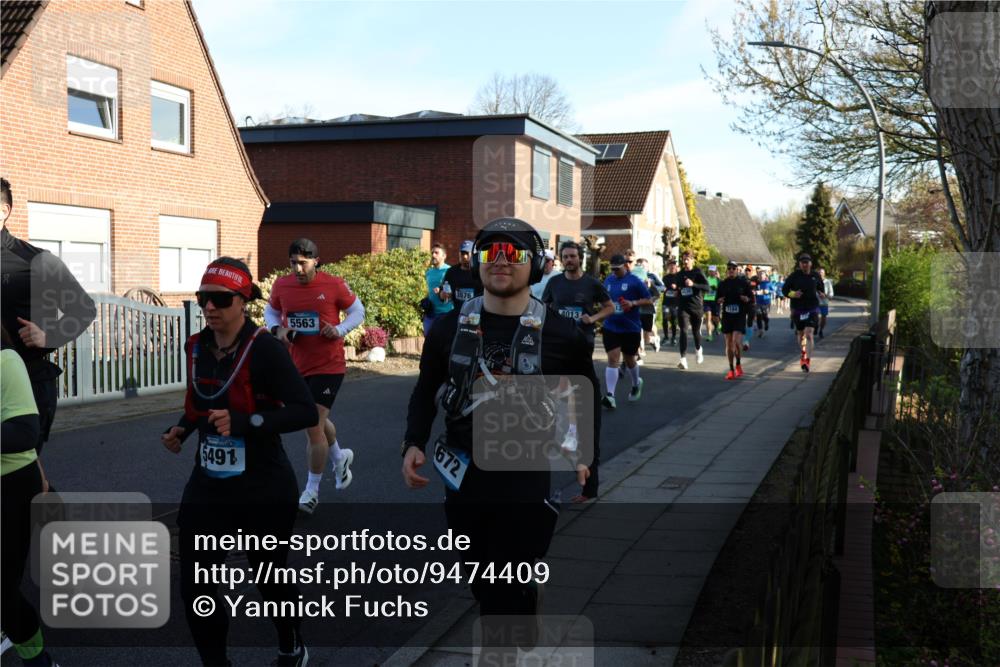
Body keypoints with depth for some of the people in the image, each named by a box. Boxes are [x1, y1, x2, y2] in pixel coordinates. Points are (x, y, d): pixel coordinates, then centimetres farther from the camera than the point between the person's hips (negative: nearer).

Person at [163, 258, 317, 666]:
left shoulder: (264, 348, -18)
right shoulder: (197, 346, 2)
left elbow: (307, 412, -24)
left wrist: (244, 423, -31)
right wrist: (181, 430, 4)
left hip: (264, 489, -5)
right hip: (207, 487, 5)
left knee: (269, 577, 16)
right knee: (194, 590, -2)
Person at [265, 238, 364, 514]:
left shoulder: (334, 285, -12)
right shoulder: (282, 285, -2)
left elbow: (358, 311, 1)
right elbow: (271, 311, 15)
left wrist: (339, 330, -17)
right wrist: (277, 329, -6)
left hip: (328, 366, -5)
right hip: (297, 367, 5)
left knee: (313, 426, -9)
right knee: (315, 421, 22)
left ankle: (312, 491, 5)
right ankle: (340, 456, 52)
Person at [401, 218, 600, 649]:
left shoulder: (561, 335, -7)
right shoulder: (449, 327, 0)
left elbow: (586, 396, 8)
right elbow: (426, 390, 11)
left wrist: (586, 458, 4)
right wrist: (414, 444, -3)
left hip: (527, 476, -3)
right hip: (463, 473, 4)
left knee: (508, 593, -5)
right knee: (482, 584, 18)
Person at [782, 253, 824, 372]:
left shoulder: (815, 276, 2)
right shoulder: (794, 276, -4)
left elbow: (820, 287, 23)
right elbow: (784, 290, -2)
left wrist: (820, 294, 6)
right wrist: (792, 294, -18)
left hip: (812, 309, -1)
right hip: (798, 309, 1)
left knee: (809, 334, -15)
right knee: (800, 334, 15)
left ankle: (807, 360, -18)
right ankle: (804, 354, 41)